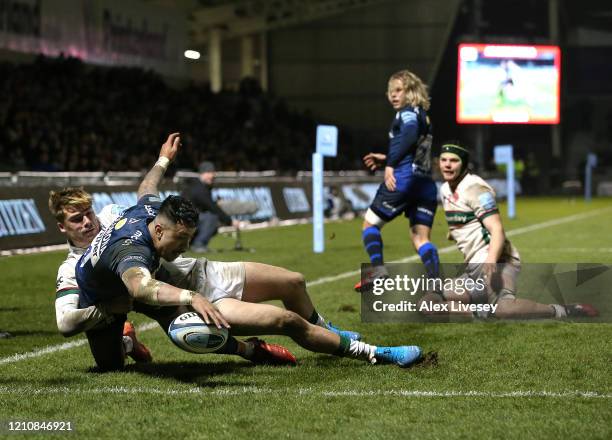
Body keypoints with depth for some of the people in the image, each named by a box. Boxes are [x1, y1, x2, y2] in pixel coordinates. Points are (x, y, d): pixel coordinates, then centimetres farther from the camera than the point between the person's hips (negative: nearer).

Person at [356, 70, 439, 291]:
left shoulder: (407, 113, 0)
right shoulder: (423, 116, 25)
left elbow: (410, 134, -21)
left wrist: (390, 164, -23)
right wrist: (387, 159, 31)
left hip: (404, 176, -8)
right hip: (426, 182, 8)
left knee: (370, 224, 3)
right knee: (421, 238, 3)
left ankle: (377, 268, -17)